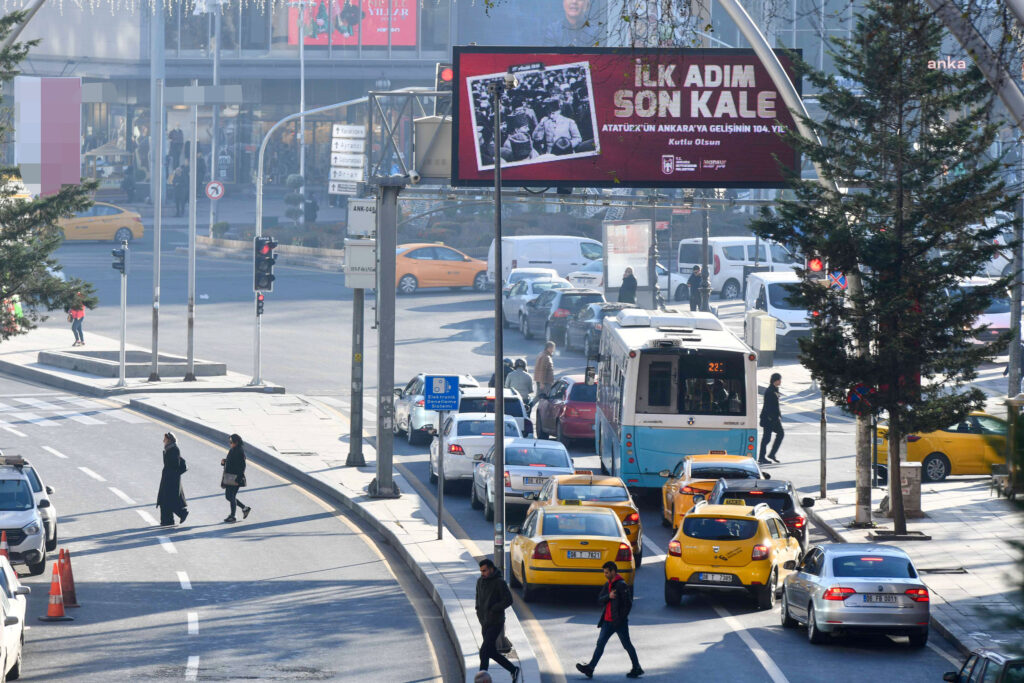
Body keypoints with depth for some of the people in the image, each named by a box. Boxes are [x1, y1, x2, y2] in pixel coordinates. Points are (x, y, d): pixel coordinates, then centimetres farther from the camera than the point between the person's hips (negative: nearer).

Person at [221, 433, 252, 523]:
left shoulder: (240, 452, -15)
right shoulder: (231, 451, 10)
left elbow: (242, 467, -18)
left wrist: (238, 479, -21)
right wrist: (224, 462, -1)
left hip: (236, 478, -9)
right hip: (228, 477, 9)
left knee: (231, 496, -4)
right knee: (228, 496, 13)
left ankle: (232, 517, 6)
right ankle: (245, 508, 25)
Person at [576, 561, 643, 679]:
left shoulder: (622, 585, -12)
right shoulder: (608, 585, 13)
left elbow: (628, 604, -15)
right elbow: (600, 601, 7)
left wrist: (621, 619, -15)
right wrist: (608, 596, -13)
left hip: (619, 622, -7)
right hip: (608, 621, 7)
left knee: (627, 645, 3)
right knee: (600, 644, 0)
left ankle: (637, 669, 15)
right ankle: (590, 668, -4)